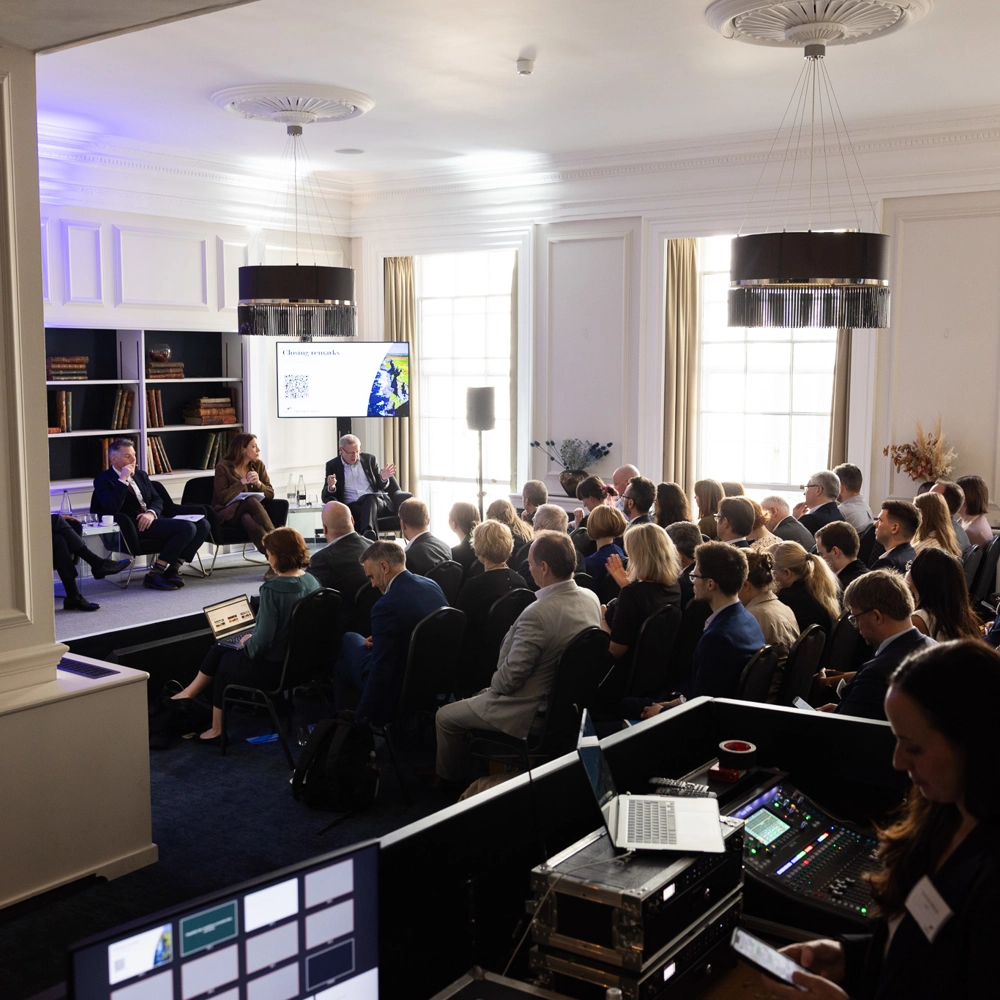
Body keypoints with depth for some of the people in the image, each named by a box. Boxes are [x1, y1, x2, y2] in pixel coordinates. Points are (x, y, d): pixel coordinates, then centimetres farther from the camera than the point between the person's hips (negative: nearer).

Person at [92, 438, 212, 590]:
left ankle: (172, 570, -8)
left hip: (152, 519, 8)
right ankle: (154, 575, -23)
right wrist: (123, 480, -17)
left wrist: (151, 512, -8)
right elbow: (112, 508, -17)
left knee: (203, 525, -11)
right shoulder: (103, 480, 0)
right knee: (187, 528, -27)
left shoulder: (140, 474, 22)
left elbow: (157, 499, 15)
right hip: (134, 527, -8)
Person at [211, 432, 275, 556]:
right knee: (252, 501, -34)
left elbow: (270, 494, 4)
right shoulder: (223, 467, -7)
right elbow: (222, 498, -16)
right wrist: (242, 482, -20)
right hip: (227, 513, -3)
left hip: (250, 511, 3)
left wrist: (258, 483, -15)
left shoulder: (258, 465, 7)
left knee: (247, 518, -35)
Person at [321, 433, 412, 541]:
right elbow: (326, 497, 8)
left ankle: (368, 533, -56)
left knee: (370, 499, -35)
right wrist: (331, 487, -17)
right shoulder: (332, 465, 12)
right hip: (353, 505, -1)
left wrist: (383, 478, -5)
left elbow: (380, 486, 20)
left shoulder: (369, 459, 17)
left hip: (377, 500, 1)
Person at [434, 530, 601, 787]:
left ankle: (449, 779, 32)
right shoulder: (591, 598, -7)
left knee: (445, 717, 11)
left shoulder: (537, 614, -34)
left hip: (528, 713, -9)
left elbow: (510, 678, -26)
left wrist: (493, 683, -2)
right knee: (479, 697, 31)